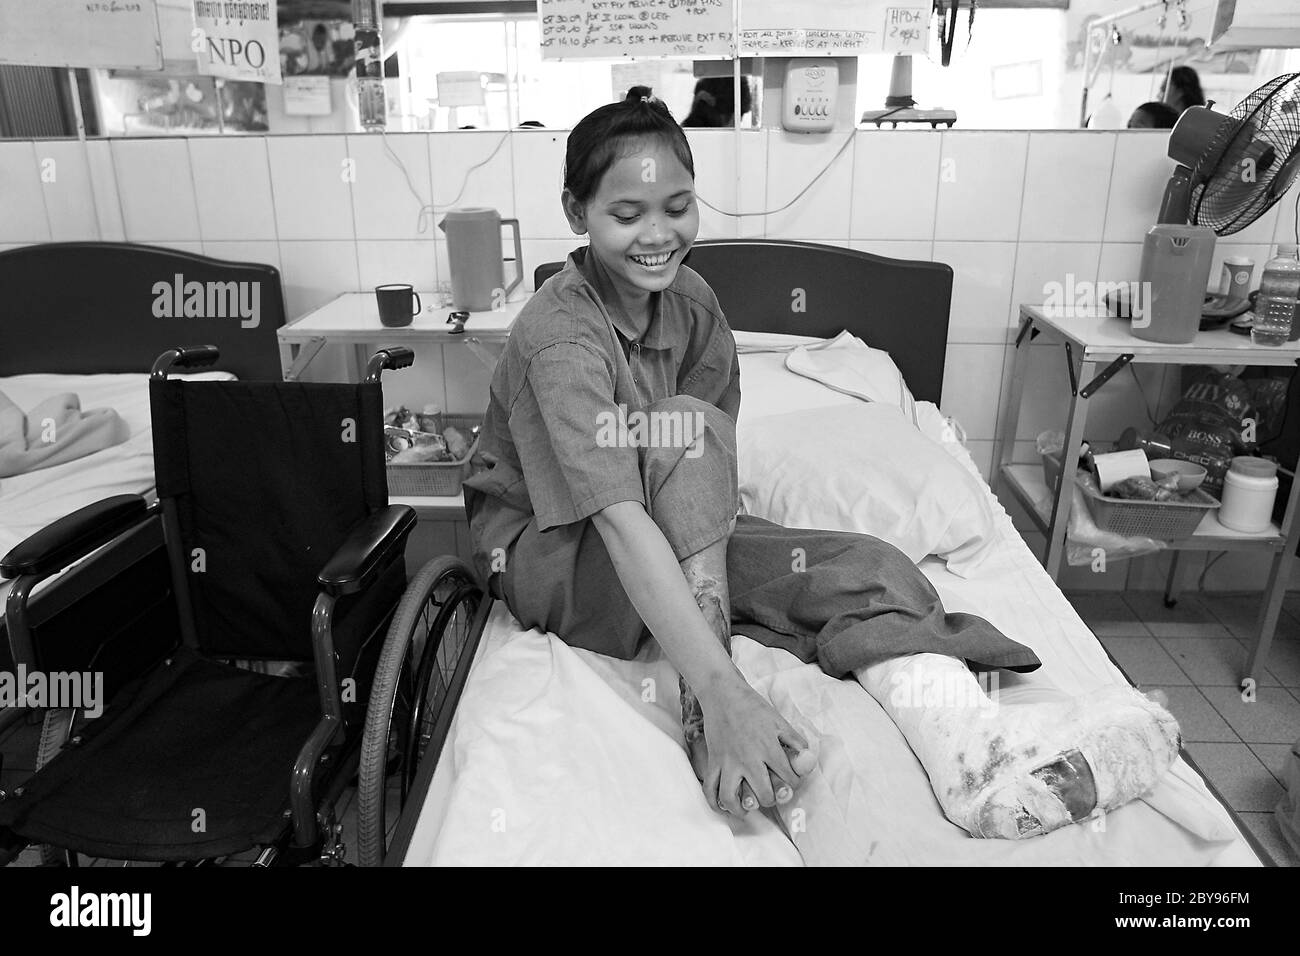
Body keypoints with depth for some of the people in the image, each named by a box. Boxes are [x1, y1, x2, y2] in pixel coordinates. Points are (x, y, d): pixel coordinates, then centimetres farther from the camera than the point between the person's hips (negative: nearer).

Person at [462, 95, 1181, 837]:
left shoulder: (691, 300, -4)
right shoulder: (561, 335, -26)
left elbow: (715, 455, -11)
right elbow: (620, 523, -38)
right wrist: (722, 695, -46)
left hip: (675, 533, 6)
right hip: (545, 550, -5)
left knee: (861, 566, -18)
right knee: (682, 427, -32)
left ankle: (971, 751, -38)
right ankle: (708, 718, -35)